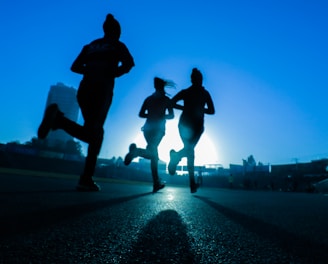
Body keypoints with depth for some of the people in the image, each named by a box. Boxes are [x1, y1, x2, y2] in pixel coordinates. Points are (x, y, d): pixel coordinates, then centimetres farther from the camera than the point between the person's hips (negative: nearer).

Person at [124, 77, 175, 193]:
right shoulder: (166, 99, 5)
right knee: (152, 153, -12)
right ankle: (136, 151, -45)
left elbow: (141, 114, 8)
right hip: (158, 128, -4)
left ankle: (156, 183, 9)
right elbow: (171, 115, 0)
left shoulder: (148, 99, 14)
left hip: (148, 128, 5)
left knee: (154, 154, 11)